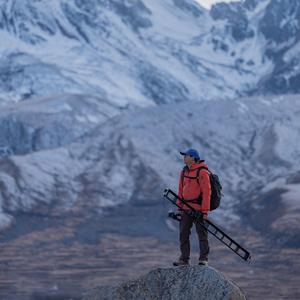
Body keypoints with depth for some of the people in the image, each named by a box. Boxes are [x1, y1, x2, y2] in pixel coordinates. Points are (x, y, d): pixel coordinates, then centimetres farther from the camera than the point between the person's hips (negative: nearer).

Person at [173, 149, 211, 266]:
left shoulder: (202, 172, -13)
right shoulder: (184, 172, 12)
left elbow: (206, 192, -15)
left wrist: (205, 211, -18)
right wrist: (180, 207, 12)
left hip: (198, 208, -7)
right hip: (186, 209, 7)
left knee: (202, 234, 1)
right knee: (183, 234, 6)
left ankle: (203, 259, 7)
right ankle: (184, 259, 12)